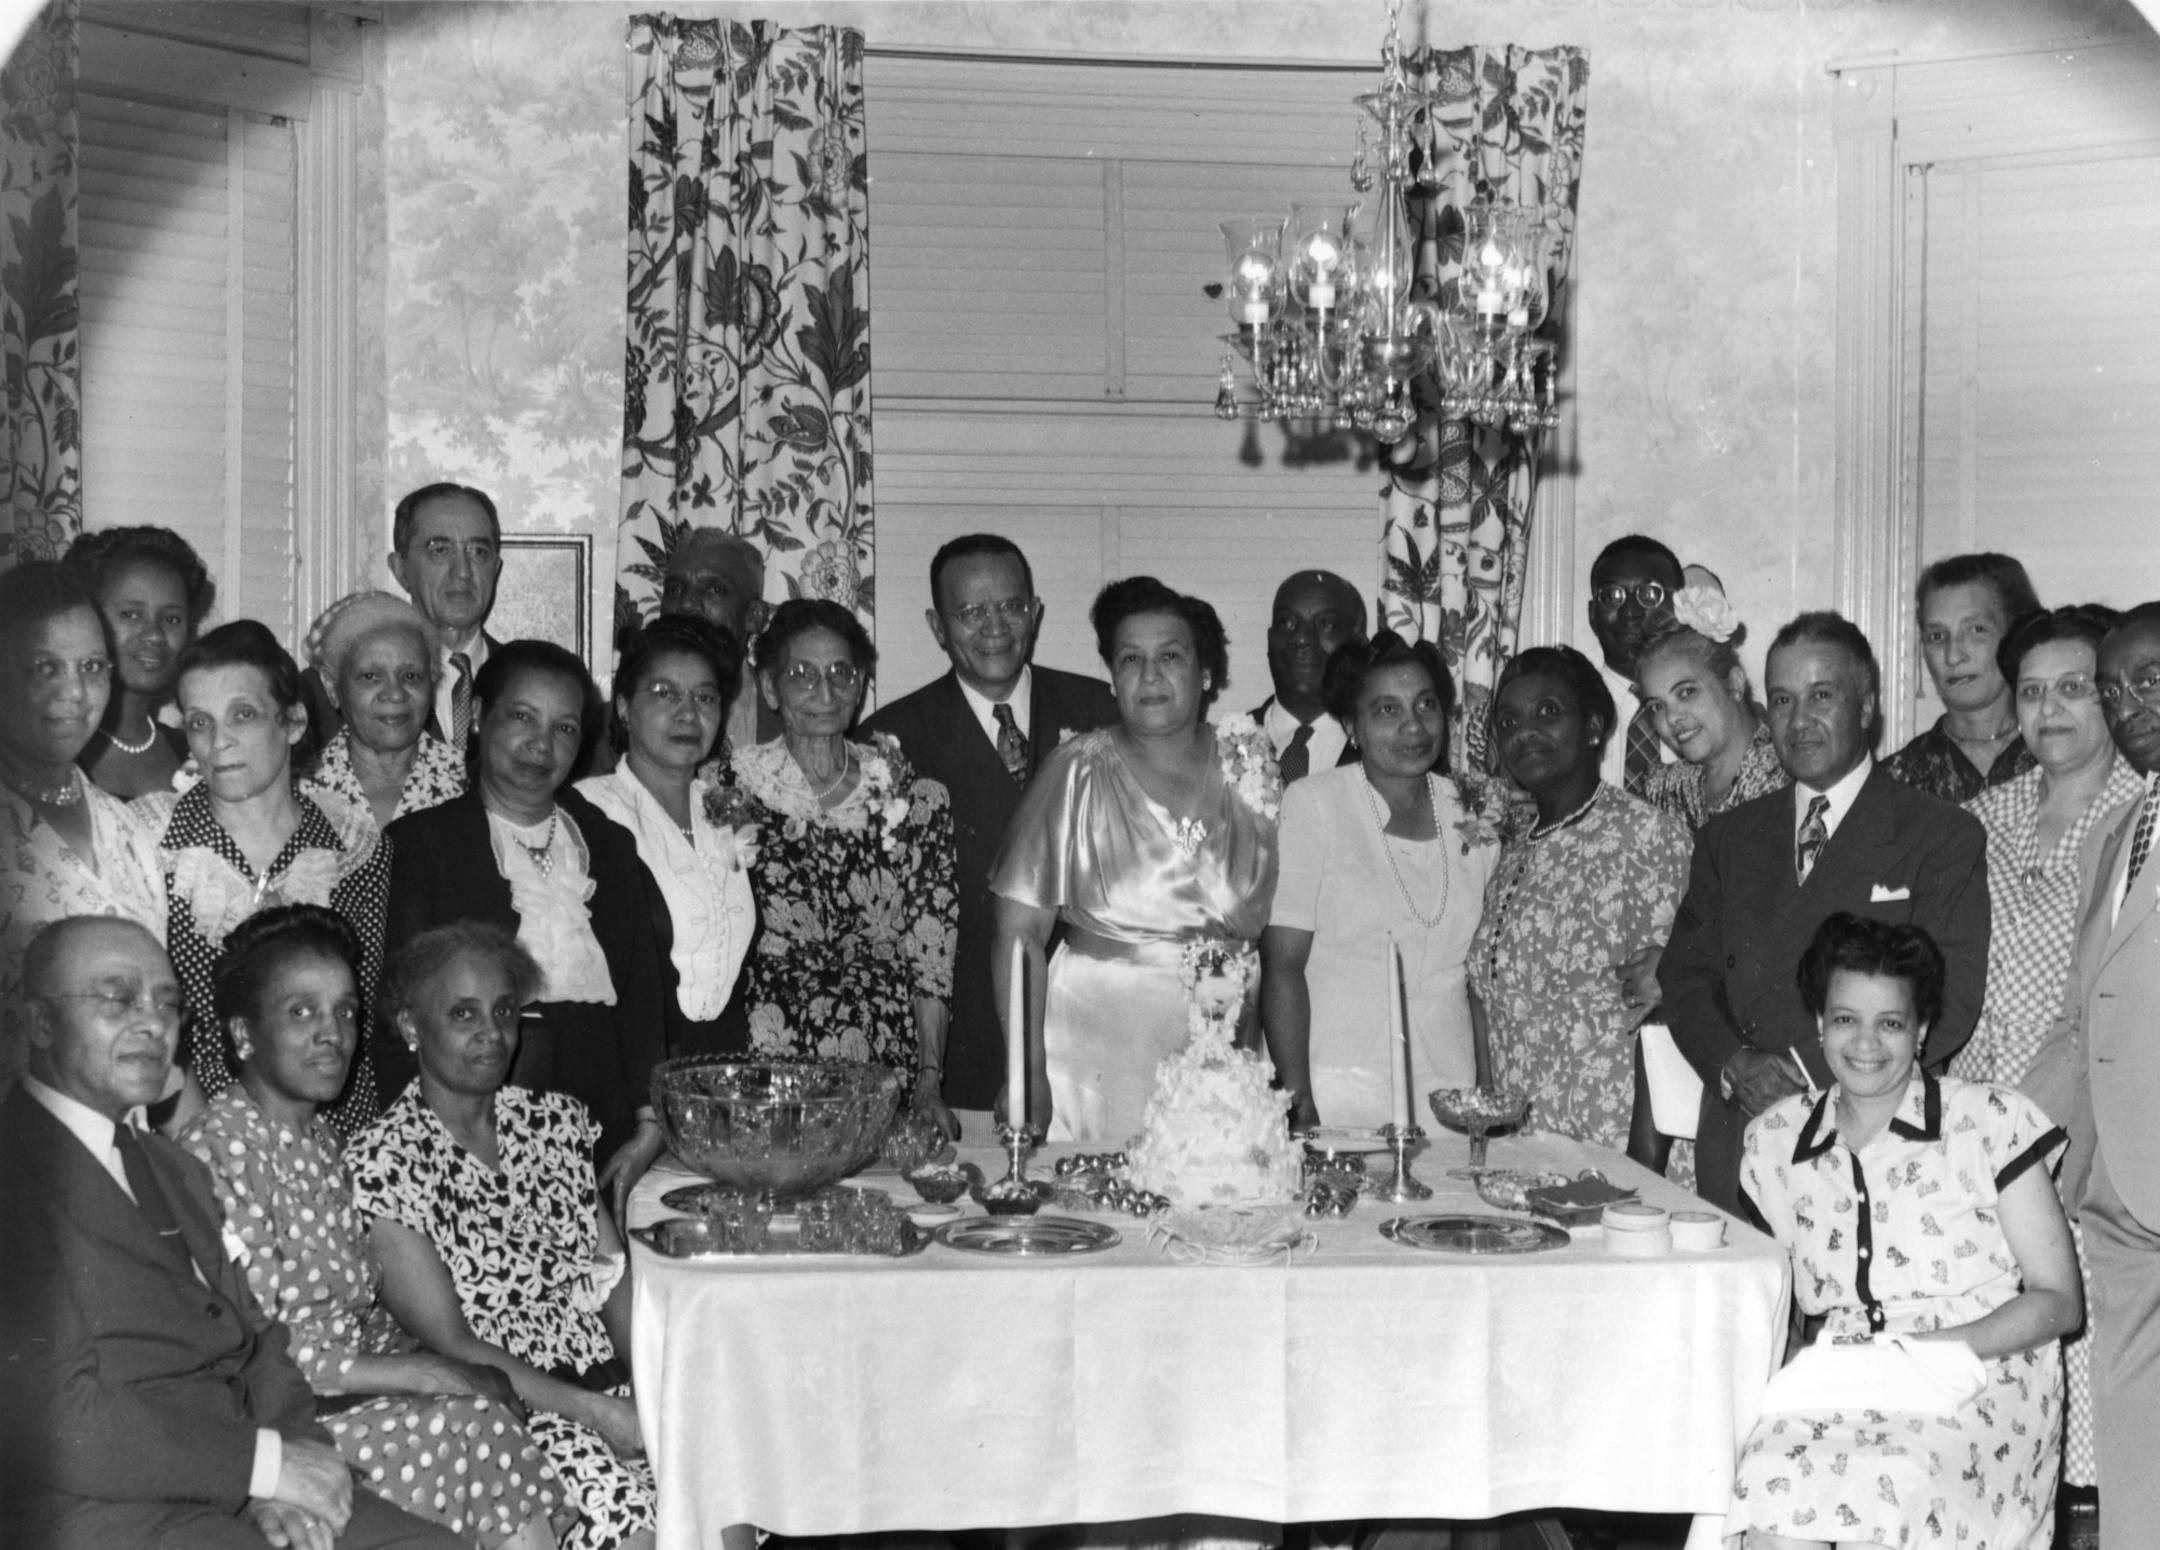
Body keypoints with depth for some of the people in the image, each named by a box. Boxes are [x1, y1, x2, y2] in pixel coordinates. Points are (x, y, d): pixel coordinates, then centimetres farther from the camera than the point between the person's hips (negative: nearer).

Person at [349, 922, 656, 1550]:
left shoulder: (554, 1122, 14)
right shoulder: (383, 1163, -4)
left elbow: (617, 1280, 10)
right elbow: (451, 1344, -9)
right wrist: (596, 1414, -17)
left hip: (613, 1386, 5)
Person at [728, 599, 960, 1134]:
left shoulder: (914, 794, 6)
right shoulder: (732, 789, 2)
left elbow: (932, 948, 5)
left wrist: (929, 1079, -3)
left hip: (887, 1069, 1)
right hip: (761, 1064, -1)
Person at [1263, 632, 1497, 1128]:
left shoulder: (1472, 815, 9)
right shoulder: (1308, 804, -3)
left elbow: (1480, 974, 14)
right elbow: (1282, 967, -7)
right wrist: (1300, 1106, -14)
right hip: (1339, 1103, -4)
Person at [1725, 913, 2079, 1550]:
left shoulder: (1988, 1121, 1)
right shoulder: (1776, 1140, 12)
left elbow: (2059, 1300, 1)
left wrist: (1940, 1348, -13)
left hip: (1981, 1387, -2)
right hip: (1834, 1389, 3)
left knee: (1898, 1480, -36)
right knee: (1771, 1479, -31)